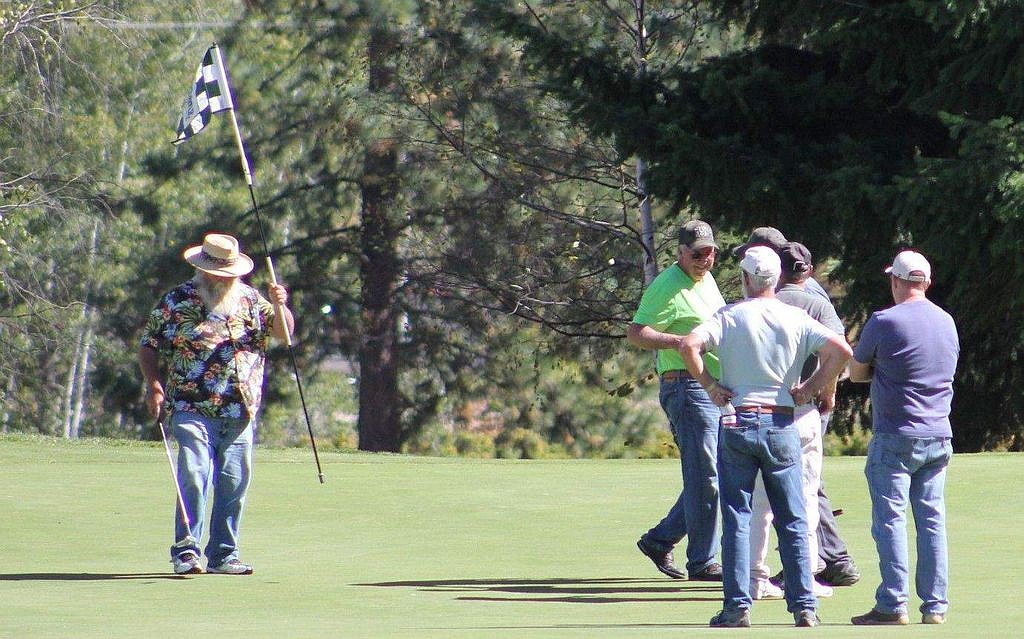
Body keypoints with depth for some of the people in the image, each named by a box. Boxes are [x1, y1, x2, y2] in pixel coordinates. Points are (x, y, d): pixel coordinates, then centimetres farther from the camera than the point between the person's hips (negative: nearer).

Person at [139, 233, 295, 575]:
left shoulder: (250, 300, 13)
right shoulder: (176, 302, 4)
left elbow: (284, 332, 11)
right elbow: (148, 347, 7)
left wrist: (279, 306, -9)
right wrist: (154, 386, -7)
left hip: (241, 414, 4)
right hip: (193, 410, -4)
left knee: (235, 484, 4)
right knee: (194, 478, -15)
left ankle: (224, 554, 12)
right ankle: (186, 552, -14)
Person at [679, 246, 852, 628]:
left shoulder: (729, 317, -2)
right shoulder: (796, 320, 2)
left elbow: (689, 346, -17)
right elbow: (841, 350, -7)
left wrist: (709, 386, -5)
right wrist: (811, 388, 1)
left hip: (737, 422, -1)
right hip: (782, 424, 1)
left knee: (737, 519, 3)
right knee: (793, 521, 6)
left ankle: (737, 606, -2)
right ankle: (804, 606, 1)